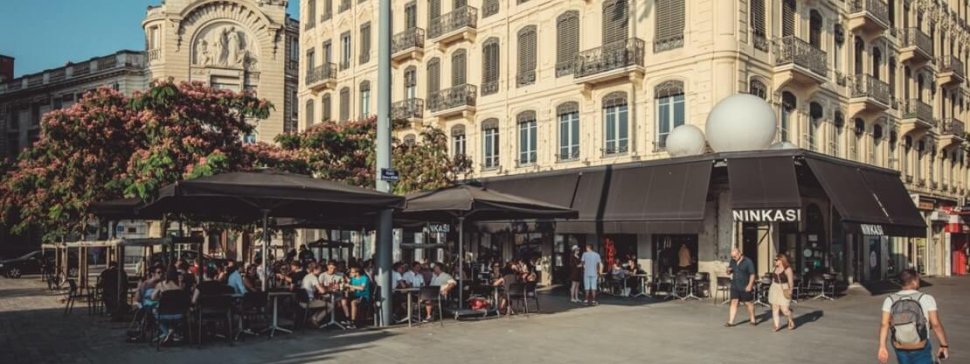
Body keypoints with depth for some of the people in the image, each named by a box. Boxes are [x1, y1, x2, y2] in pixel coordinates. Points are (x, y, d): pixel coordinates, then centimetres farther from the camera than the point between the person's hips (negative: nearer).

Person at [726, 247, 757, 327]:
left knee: (749, 303, 8)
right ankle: (730, 321, -4)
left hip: (745, 287, -4)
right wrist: (728, 270, -7)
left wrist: (750, 285, -19)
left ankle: (753, 320, 24)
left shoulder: (748, 262, -8)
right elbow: (729, 273, 17)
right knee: (734, 302, -2)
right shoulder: (732, 261, 8)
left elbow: (752, 274, -10)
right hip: (735, 287, 4)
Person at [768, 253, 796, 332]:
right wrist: (772, 289, 18)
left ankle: (791, 321, 22)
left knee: (784, 309, -6)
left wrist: (790, 291, -16)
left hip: (784, 290, -6)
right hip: (775, 289, 6)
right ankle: (776, 326, 5)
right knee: (774, 308, 2)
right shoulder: (776, 268, 10)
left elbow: (791, 281, -11)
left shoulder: (787, 269, -10)